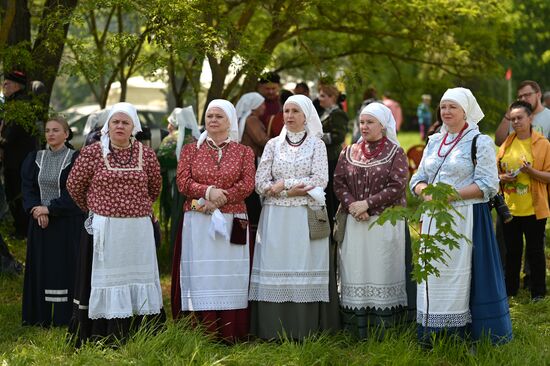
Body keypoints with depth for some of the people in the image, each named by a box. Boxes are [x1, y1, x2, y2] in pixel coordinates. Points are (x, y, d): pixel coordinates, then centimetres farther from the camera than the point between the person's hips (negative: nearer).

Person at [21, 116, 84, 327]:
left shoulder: (75, 158, -5)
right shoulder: (35, 159, 9)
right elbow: (27, 188, 5)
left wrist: (50, 209, -16)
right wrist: (36, 209, -12)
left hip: (68, 224, -4)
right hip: (39, 223, 4)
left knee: (65, 267, -3)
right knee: (40, 268, 5)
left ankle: (65, 316, 2)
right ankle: (41, 316, 11)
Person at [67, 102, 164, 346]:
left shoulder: (146, 154, 4)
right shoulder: (92, 153, -2)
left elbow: (154, 188, 18)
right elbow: (74, 186, 9)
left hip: (139, 231, 2)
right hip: (104, 231, -2)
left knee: (139, 280, 5)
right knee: (105, 280, 1)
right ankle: (104, 341, 5)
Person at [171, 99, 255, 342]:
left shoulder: (243, 152, 10)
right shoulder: (191, 150, 11)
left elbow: (247, 185, -2)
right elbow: (183, 182, 0)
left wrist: (219, 199, -13)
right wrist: (208, 192, -16)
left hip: (231, 223, 0)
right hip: (198, 222, 0)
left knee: (230, 276, -2)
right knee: (200, 276, -4)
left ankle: (230, 336, 1)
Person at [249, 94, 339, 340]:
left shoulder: (316, 145, 6)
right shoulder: (273, 145, 12)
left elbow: (320, 181, -7)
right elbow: (260, 183, 4)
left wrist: (282, 185, -9)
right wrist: (291, 191, -10)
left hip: (306, 218, -2)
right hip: (275, 218, 2)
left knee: (304, 269, -5)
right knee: (275, 271, -3)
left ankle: (303, 331, -1)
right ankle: (274, 330, 0)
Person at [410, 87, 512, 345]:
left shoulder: (480, 142, -3)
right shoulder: (434, 141, 16)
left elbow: (487, 185, -10)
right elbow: (419, 178, 16)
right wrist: (426, 192, -7)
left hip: (466, 218, -6)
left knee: (460, 273, -7)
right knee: (433, 272, 4)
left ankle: (460, 332, 0)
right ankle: (435, 332, 11)